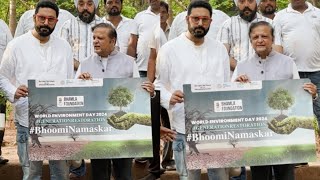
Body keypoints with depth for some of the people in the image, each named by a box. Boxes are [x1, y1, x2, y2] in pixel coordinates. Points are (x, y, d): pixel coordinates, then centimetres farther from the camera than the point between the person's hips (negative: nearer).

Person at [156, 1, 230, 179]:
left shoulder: (220, 48, 9)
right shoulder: (169, 49, -2)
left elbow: (227, 84, 14)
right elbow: (159, 84, 0)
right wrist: (169, 98, -21)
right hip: (185, 127, -3)